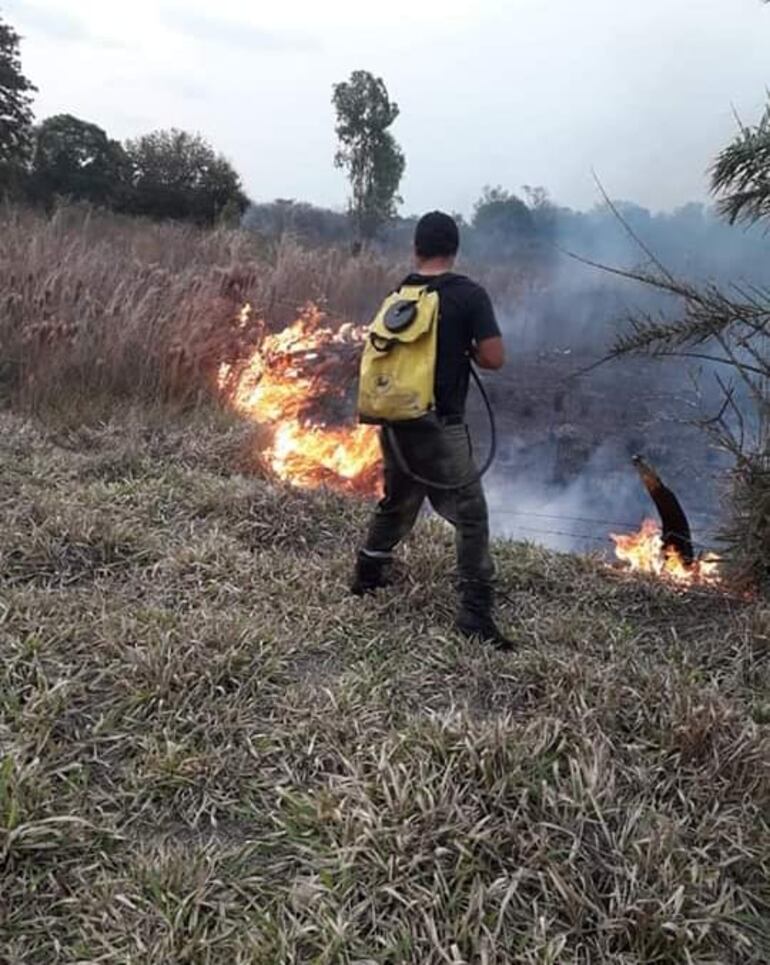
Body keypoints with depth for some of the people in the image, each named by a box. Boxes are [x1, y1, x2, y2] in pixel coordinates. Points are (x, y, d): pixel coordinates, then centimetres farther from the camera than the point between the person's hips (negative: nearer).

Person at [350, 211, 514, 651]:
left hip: (395, 423, 6)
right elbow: (495, 358, -11)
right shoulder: (469, 294, -8)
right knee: (471, 514, 1)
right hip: (440, 427, -6)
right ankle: (476, 610, -1)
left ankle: (368, 573, 38)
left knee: (396, 503, 25)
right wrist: (464, 350, 8)